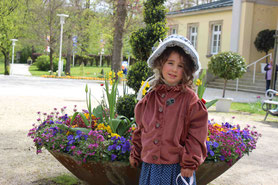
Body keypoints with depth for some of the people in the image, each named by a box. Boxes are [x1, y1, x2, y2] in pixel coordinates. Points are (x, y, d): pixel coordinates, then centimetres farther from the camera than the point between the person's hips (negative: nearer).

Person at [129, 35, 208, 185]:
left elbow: (196, 135, -7)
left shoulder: (190, 99, -6)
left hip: (177, 168, -3)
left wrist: (190, 163, -9)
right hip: (149, 166, 4)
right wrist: (135, 155, 17)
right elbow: (140, 130, 15)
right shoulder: (150, 97, 6)